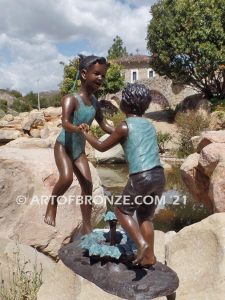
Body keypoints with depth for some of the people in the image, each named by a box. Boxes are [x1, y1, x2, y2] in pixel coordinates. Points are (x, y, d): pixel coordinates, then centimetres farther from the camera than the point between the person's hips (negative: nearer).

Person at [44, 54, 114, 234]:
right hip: (63, 146, -6)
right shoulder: (71, 99, -20)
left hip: (80, 150, 6)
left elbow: (104, 125, 9)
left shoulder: (95, 103, 0)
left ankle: (87, 228, 13)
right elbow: (65, 123, -34)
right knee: (67, 178, -30)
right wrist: (77, 128, -56)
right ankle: (53, 202, 4)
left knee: (88, 186, 1)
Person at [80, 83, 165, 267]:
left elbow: (101, 147, 7)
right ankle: (149, 256, 24)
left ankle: (141, 244, 4)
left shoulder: (125, 127, -3)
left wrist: (85, 133, 21)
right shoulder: (149, 125, 16)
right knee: (145, 216, 22)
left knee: (122, 211, 17)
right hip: (159, 176, 7)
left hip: (141, 178, -7)